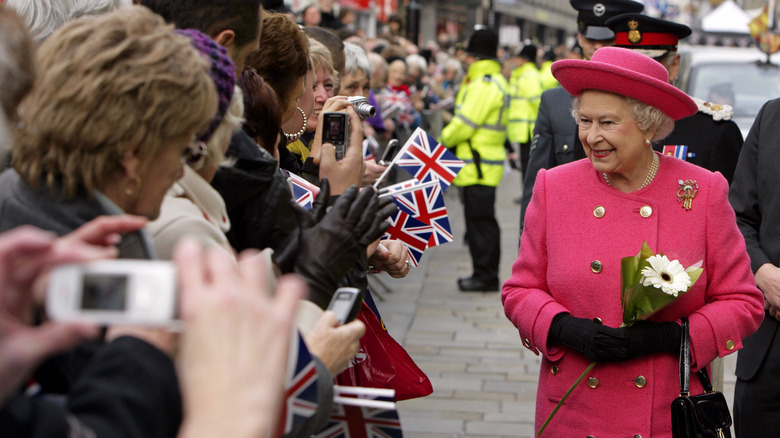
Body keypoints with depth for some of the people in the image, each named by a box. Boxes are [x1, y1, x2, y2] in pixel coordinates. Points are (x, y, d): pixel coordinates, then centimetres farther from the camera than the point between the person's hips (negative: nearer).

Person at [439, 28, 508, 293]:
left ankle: (485, 276, -2)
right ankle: (485, 275, 19)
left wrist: (442, 141, -4)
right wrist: (450, 139, 14)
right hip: (482, 164, 11)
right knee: (480, 219, 13)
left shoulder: (484, 84, -17)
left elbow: (465, 124, -18)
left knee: (480, 219, -6)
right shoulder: (494, 80, 18)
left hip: (479, 166, -11)